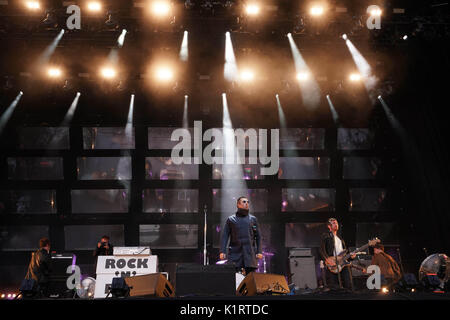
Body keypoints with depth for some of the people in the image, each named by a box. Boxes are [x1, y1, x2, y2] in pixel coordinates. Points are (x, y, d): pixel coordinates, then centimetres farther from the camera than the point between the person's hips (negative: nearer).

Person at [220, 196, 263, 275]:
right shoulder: (231, 219, 10)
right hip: (235, 253, -1)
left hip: (250, 252, 2)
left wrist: (259, 251, 3)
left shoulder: (253, 219, 14)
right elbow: (225, 236, 6)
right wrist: (222, 251, -5)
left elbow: (258, 236, 13)